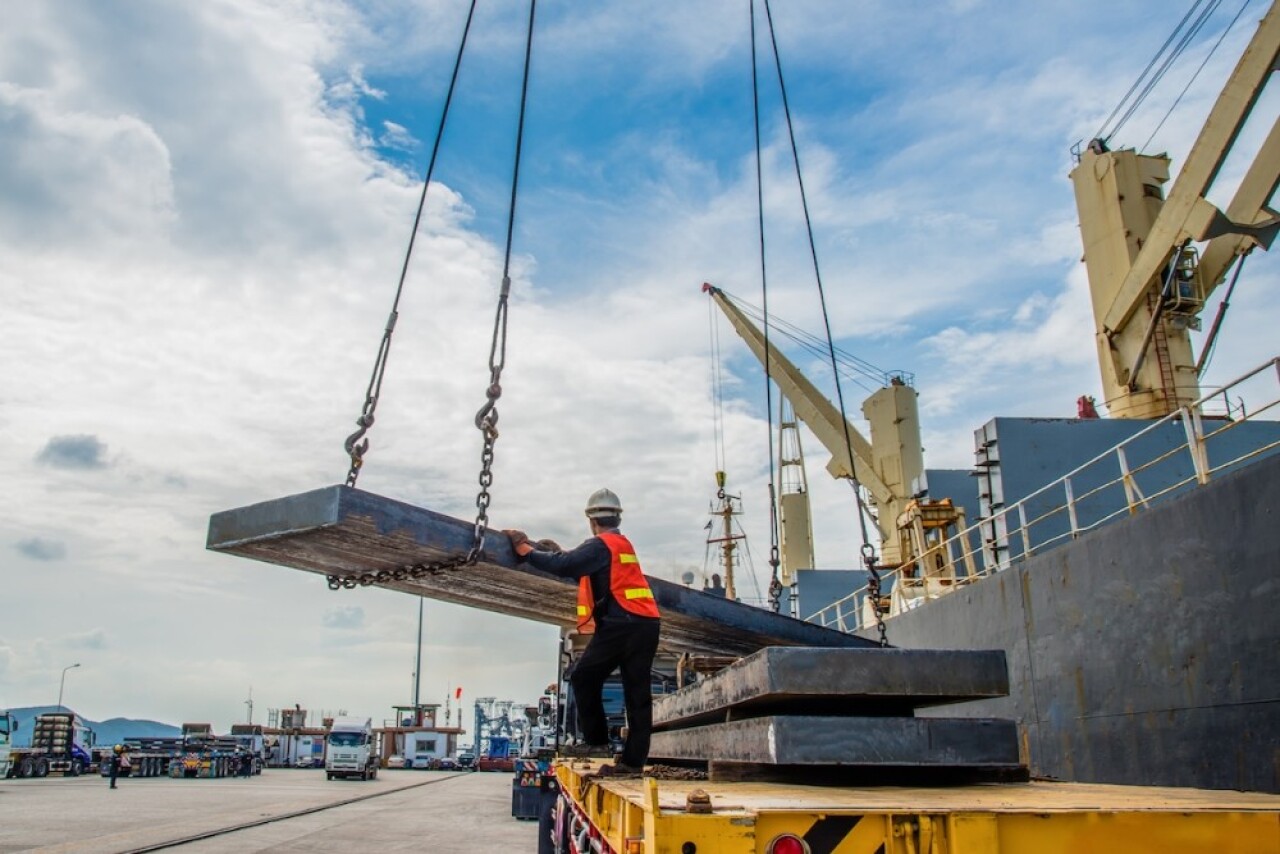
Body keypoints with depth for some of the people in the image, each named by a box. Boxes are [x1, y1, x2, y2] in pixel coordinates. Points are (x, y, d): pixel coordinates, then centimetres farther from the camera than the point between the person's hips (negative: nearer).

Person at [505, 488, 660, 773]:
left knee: (584, 677, 6)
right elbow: (583, 568, 30)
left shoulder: (600, 545, -5)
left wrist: (524, 549, -6)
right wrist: (561, 554, 31)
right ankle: (634, 758, 7)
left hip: (621, 625, -8)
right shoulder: (623, 544, 21)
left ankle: (596, 741, 6)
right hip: (646, 624, 8)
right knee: (637, 693, 7)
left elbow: (562, 566, -15)